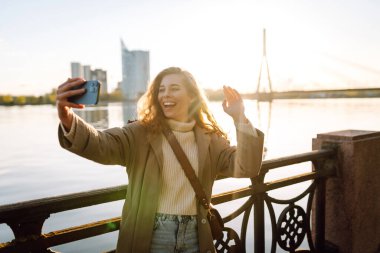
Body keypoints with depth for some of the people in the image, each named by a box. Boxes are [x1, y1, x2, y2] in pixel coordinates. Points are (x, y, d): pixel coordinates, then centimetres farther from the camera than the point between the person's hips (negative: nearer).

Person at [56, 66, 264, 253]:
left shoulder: (209, 138, 1)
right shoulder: (141, 133, -6)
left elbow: (246, 168, -7)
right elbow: (101, 145, -21)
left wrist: (240, 119, -15)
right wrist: (68, 120, -41)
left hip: (194, 236, 2)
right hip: (148, 236, -2)